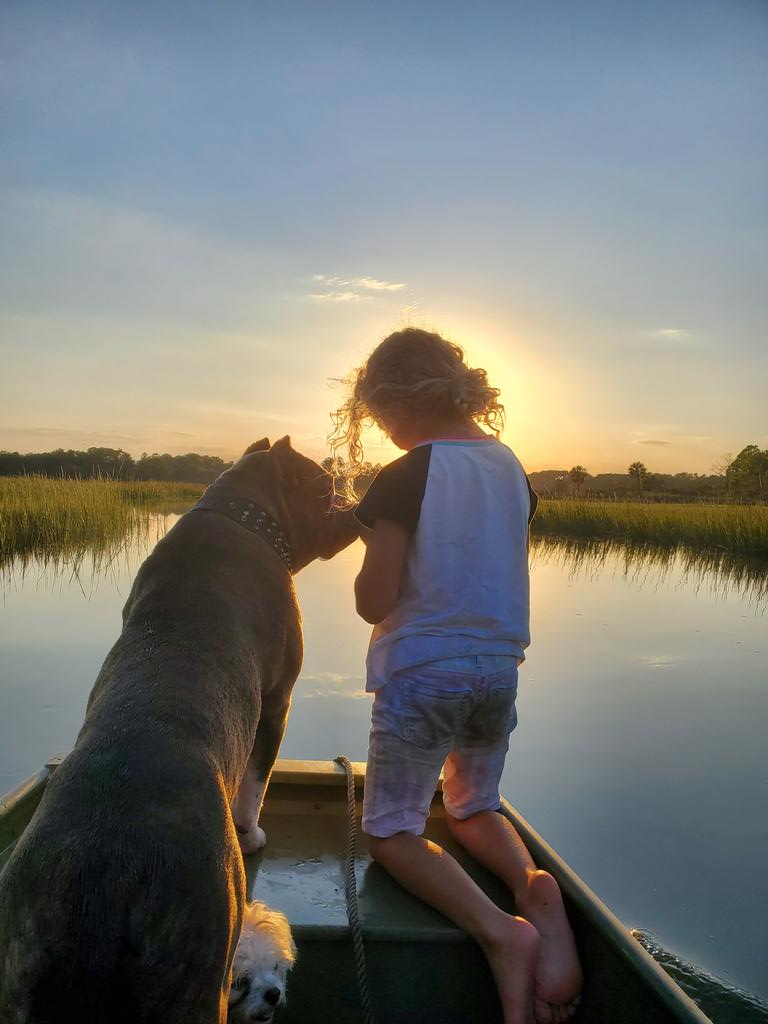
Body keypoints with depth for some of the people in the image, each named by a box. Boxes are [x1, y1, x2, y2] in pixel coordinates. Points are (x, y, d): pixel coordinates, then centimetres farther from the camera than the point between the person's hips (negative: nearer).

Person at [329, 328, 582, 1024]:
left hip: (422, 673, -6)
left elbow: (373, 601, -15)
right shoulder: (511, 468, 3)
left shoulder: (405, 478, -16)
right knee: (475, 812, 26)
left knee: (392, 831, 11)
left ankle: (499, 933, -13)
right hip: (499, 667, 6)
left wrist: (373, 549, 3)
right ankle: (535, 887, -5)